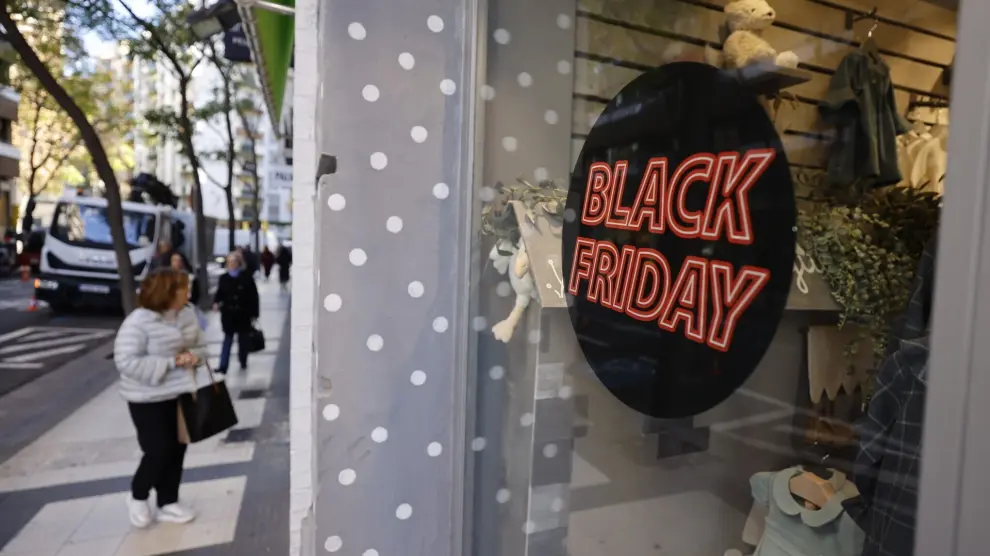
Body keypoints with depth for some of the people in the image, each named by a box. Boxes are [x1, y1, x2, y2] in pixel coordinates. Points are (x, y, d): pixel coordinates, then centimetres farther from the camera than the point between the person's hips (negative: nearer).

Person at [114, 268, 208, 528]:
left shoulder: (187, 315, 0)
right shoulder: (138, 321, -20)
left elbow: (200, 346, 10)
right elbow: (126, 361, -23)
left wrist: (194, 356, -13)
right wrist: (170, 362, -26)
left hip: (181, 394, 6)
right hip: (149, 399, -6)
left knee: (177, 450, 12)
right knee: (158, 451, -1)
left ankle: (168, 503, 28)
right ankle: (138, 496, 29)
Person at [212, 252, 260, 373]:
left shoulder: (247, 278, -5)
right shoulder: (223, 278, 2)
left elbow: (253, 296, -4)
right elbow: (219, 293, 6)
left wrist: (254, 313, -5)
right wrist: (216, 303, -17)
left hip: (243, 314, -1)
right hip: (228, 314, 1)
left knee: (242, 339, 13)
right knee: (228, 339, -1)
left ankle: (243, 362, 31)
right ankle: (223, 366, -2)